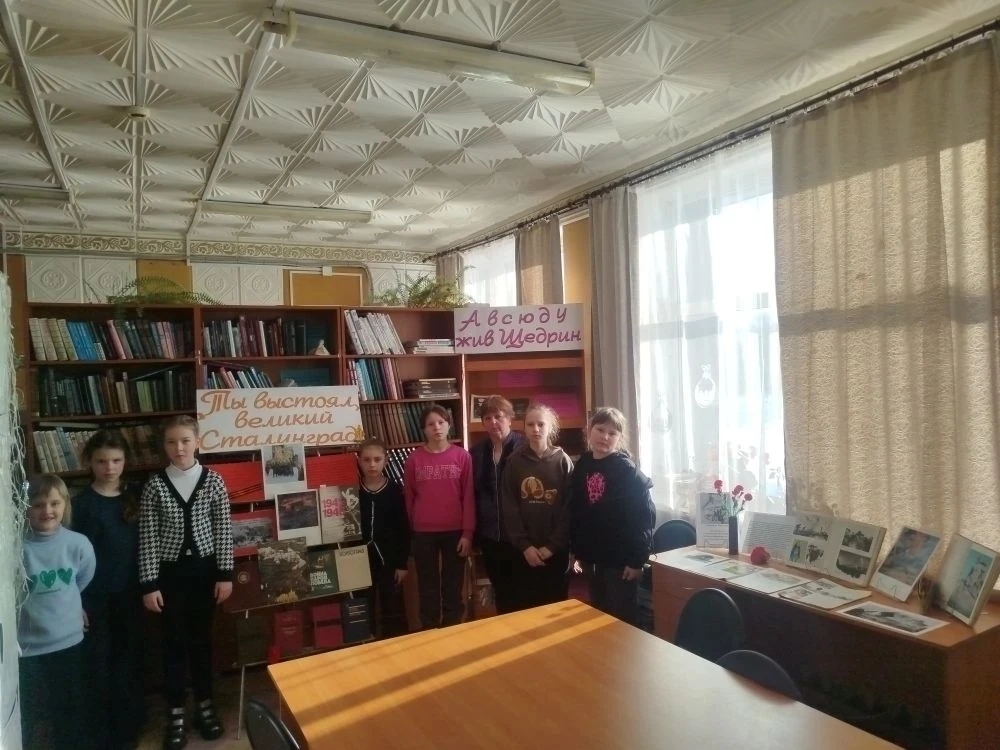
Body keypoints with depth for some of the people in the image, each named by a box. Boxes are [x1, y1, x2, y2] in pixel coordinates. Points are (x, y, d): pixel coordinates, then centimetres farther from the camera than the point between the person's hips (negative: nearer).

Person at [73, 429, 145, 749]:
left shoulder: (135, 497, 1)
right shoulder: (81, 503, -8)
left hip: (130, 593, 3)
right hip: (94, 595, -3)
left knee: (130, 659, 11)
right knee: (98, 663, 6)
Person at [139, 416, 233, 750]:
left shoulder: (213, 481, -5)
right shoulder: (154, 485, -6)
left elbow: (223, 530, -2)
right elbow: (147, 537, -5)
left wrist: (225, 574, -3)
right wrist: (149, 584, -6)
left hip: (205, 568, 1)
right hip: (169, 571, 0)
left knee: (201, 637, 12)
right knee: (174, 640, 7)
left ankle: (205, 705, 27)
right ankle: (175, 714, 21)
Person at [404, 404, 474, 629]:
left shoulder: (462, 456, -4)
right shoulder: (414, 459, -2)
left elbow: (468, 497, -3)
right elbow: (409, 497, 5)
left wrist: (468, 533, -5)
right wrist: (412, 530, 8)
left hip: (455, 531, 0)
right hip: (424, 534, 1)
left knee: (453, 585, 11)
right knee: (428, 586, 12)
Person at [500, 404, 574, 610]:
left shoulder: (562, 461, -1)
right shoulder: (515, 462, 1)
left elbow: (569, 508, -5)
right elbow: (509, 508, -2)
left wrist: (552, 545, -11)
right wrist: (524, 545, -10)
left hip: (556, 550, 0)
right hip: (524, 550, 1)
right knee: (524, 606, 5)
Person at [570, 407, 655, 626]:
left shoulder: (627, 470, -12)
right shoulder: (582, 466, 4)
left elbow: (645, 515, -15)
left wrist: (637, 559, -16)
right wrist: (576, 551, 11)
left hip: (621, 558, -5)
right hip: (592, 557, 6)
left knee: (622, 618, 4)